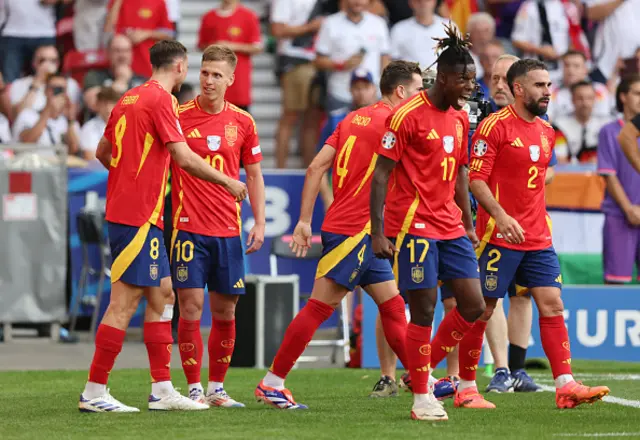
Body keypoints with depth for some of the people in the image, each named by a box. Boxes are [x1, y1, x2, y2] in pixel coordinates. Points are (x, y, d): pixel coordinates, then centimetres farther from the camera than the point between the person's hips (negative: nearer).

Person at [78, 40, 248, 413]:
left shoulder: (128, 99, 14)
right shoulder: (161, 100, -12)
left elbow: (102, 152, 24)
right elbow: (185, 158, -17)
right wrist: (228, 182, -5)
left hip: (123, 210, 10)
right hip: (139, 217, -10)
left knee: (162, 295, 13)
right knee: (124, 303, -8)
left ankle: (162, 389, 13)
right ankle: (94, 393, -6)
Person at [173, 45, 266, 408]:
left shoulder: (242, 122, 6)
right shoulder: (179, 116, -3)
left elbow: (254, 175, 14)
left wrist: (260, 223, 7)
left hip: (228, 229, 3)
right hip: (189, 226, -3)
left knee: (225, 310, 6)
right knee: (192, 307, -7)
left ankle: (217, 388, 17)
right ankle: (194, 388, 1)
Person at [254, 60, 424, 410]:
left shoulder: (354, 118, 13)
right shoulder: (391, 122, -12)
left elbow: (316, 168, 9)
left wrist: (304, 220, 9)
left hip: (363, 236, 10)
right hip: (352, 231, -10)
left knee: (392, 305, 12)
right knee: (320, 306, -7)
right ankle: (271, 384, -5)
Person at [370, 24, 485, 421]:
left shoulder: (460, 119, 12)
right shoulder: (407, 116, -11)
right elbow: (381, 175, -10)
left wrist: (468, 225, 20)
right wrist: (378, 233, -14)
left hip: (451, 228, 7)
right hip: (414, 226, -7)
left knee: (474, 305, 0)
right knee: (424, 311, -6)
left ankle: (426, 370, 18)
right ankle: (421, 398, 4)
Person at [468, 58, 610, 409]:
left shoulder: (546, 131, 13)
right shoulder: (495, 126, -10)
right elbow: (475, 179, -15)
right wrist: (501, 216, -27)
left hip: (538, 238, 7)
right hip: (499, 236, -7)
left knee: (552, 305, -2)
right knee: (482, 309, 0)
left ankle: (565, 385, -6)